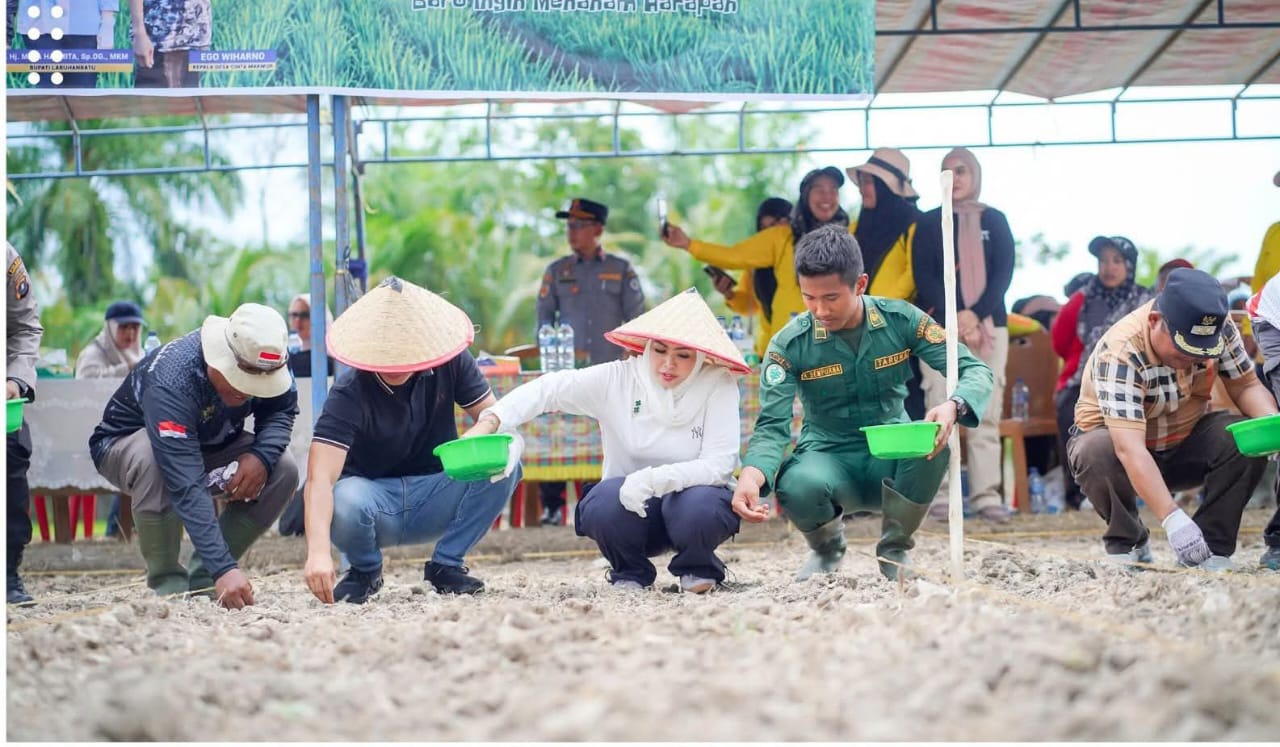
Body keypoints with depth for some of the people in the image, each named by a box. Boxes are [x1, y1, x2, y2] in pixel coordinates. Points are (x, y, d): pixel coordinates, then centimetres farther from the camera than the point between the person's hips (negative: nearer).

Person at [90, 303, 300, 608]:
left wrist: (261, 455, -27)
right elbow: (186, 488, -47)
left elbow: (282, 409, -4)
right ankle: (167, 584, -22)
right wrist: (224, 568, -54)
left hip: (208, 445, 6)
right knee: (154, 462, -41)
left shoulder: (264, 364, -24)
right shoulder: (170, 384, -41)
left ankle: (202, 579, -9)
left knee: (283, 470, -20)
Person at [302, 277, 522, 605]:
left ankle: (446, 563, -3)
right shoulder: (349, 394, -22)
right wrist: (317, 551, -48)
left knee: (506, 463, -23)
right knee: (343, 503, -38)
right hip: (375, 498, -3)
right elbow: (320, 479, -32)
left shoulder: (450, 365, -11)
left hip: (435, 502, 3)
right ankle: (365, 571, -1)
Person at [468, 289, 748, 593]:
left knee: (699, 507, -36)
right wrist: (488, 423, -32)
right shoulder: (618, 379, -10)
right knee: (605, 502, -33)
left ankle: (697, 568, 1)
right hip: (632, 510, 1)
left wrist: (653, 479, -36)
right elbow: (548, 389, -16)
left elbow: (718, 464, -22)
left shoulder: (719, 386, -14)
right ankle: (631, 573, 2)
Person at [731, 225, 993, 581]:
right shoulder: (790, 344, -12)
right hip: (830, 458, -1)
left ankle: (895, 550, -6)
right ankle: (827, 548, 3)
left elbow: (975, 370, -10)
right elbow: (773, 425, -16)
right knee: (799, 485, -37)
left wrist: (953, 406, -35)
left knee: (934, 442, -33)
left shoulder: (901, 320, -9)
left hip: (893, 458, 1)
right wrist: (751, 475, -39)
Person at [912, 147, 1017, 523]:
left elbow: (1004, 272, 4)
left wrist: (976, 314, -11)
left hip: (987, 324, 1)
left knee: (986, 413, -6)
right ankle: (940, 496, -9)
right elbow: (923, 276, 1)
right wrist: (955, 319, -12)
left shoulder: (994, 220, 14)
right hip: (938, 326, -1)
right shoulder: (929, 222, 11)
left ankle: (987, 495, -7)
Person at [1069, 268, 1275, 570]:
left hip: (1186, 445, 4)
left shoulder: (1219, 327, -19)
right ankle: (1128, 543, -10)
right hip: (1118, 440, -4)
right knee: (1096, 453, -37)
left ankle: (1211, 549, -11)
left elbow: (1246, 386, -8)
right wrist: (1172, 519, -52)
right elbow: (1129, 449, -43)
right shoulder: (1121, 353, -36)